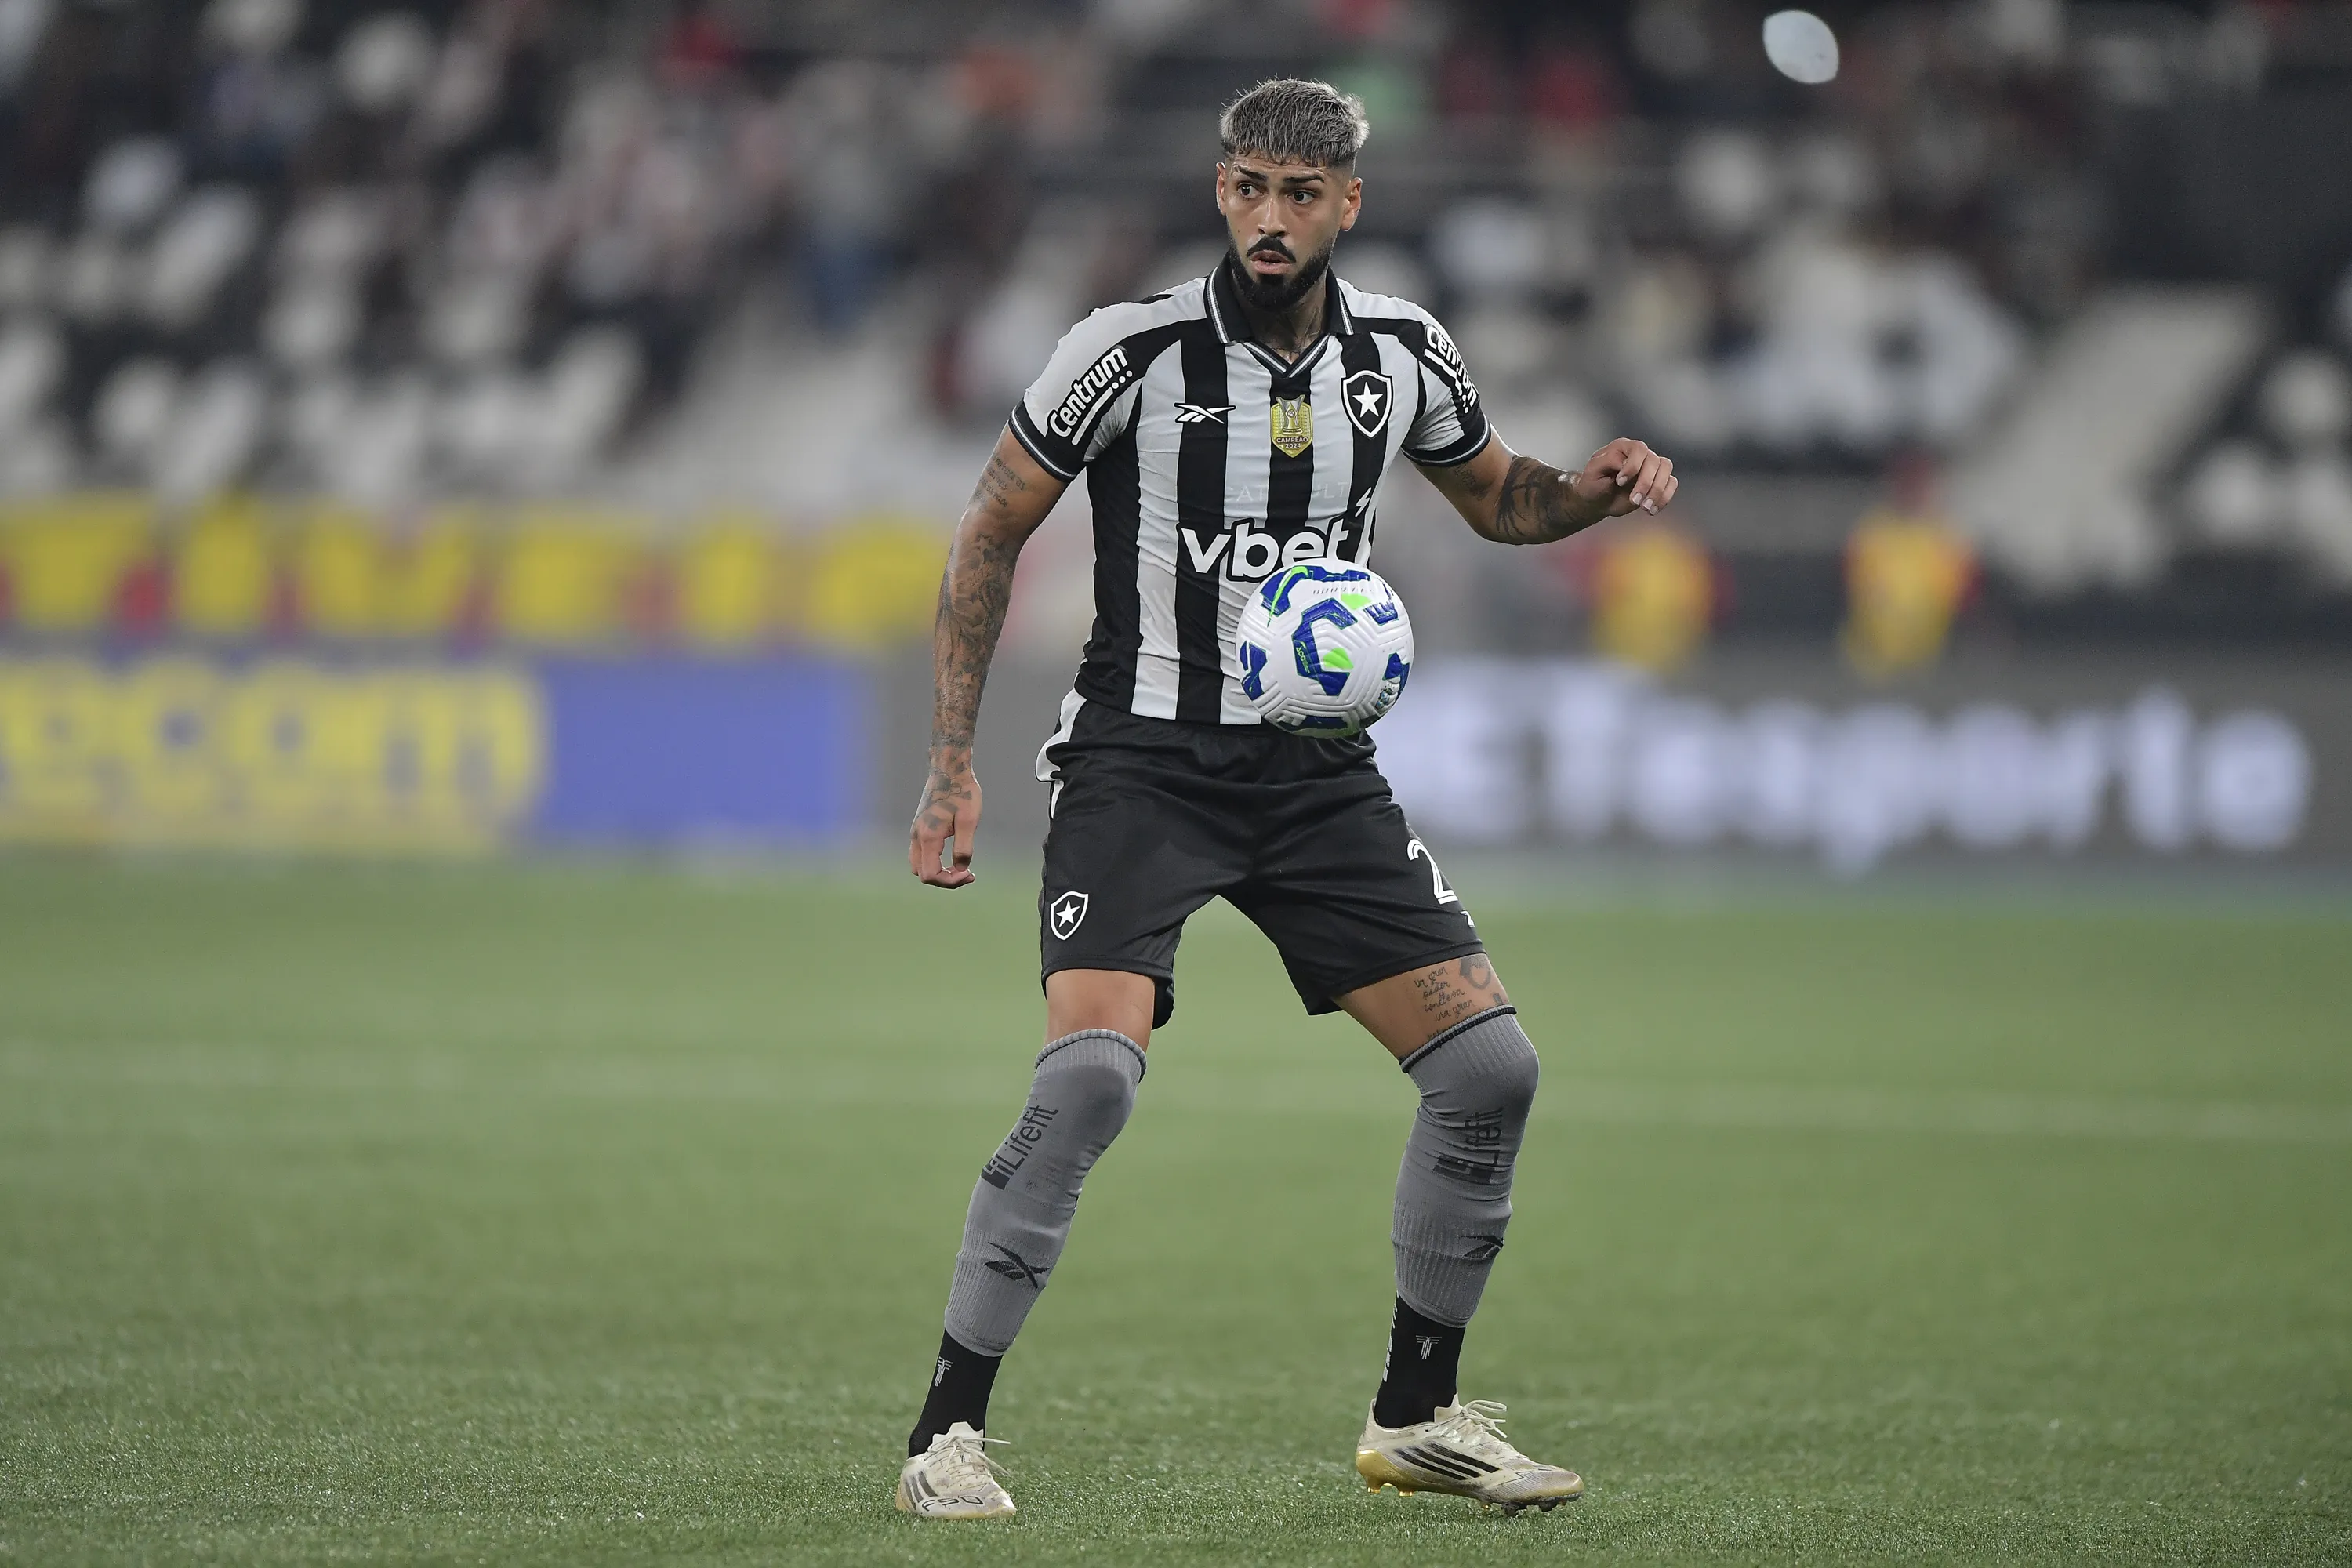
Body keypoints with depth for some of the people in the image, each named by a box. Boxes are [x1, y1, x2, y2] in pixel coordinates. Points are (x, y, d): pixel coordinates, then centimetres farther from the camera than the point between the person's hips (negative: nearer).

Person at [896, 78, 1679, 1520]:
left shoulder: (1402, 354, 2)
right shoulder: (1135, 350, -11)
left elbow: (1496, 496, 21)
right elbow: (993, 532, -1)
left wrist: (1597, 488, -3)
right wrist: (953, 762, -5)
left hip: (1318, 771, 5)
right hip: (1143, 758, -5)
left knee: (1492, 1064, -2)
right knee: (1091, 1073, -25)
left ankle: (1418, 1417, 15)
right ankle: (952, 1431, -14)